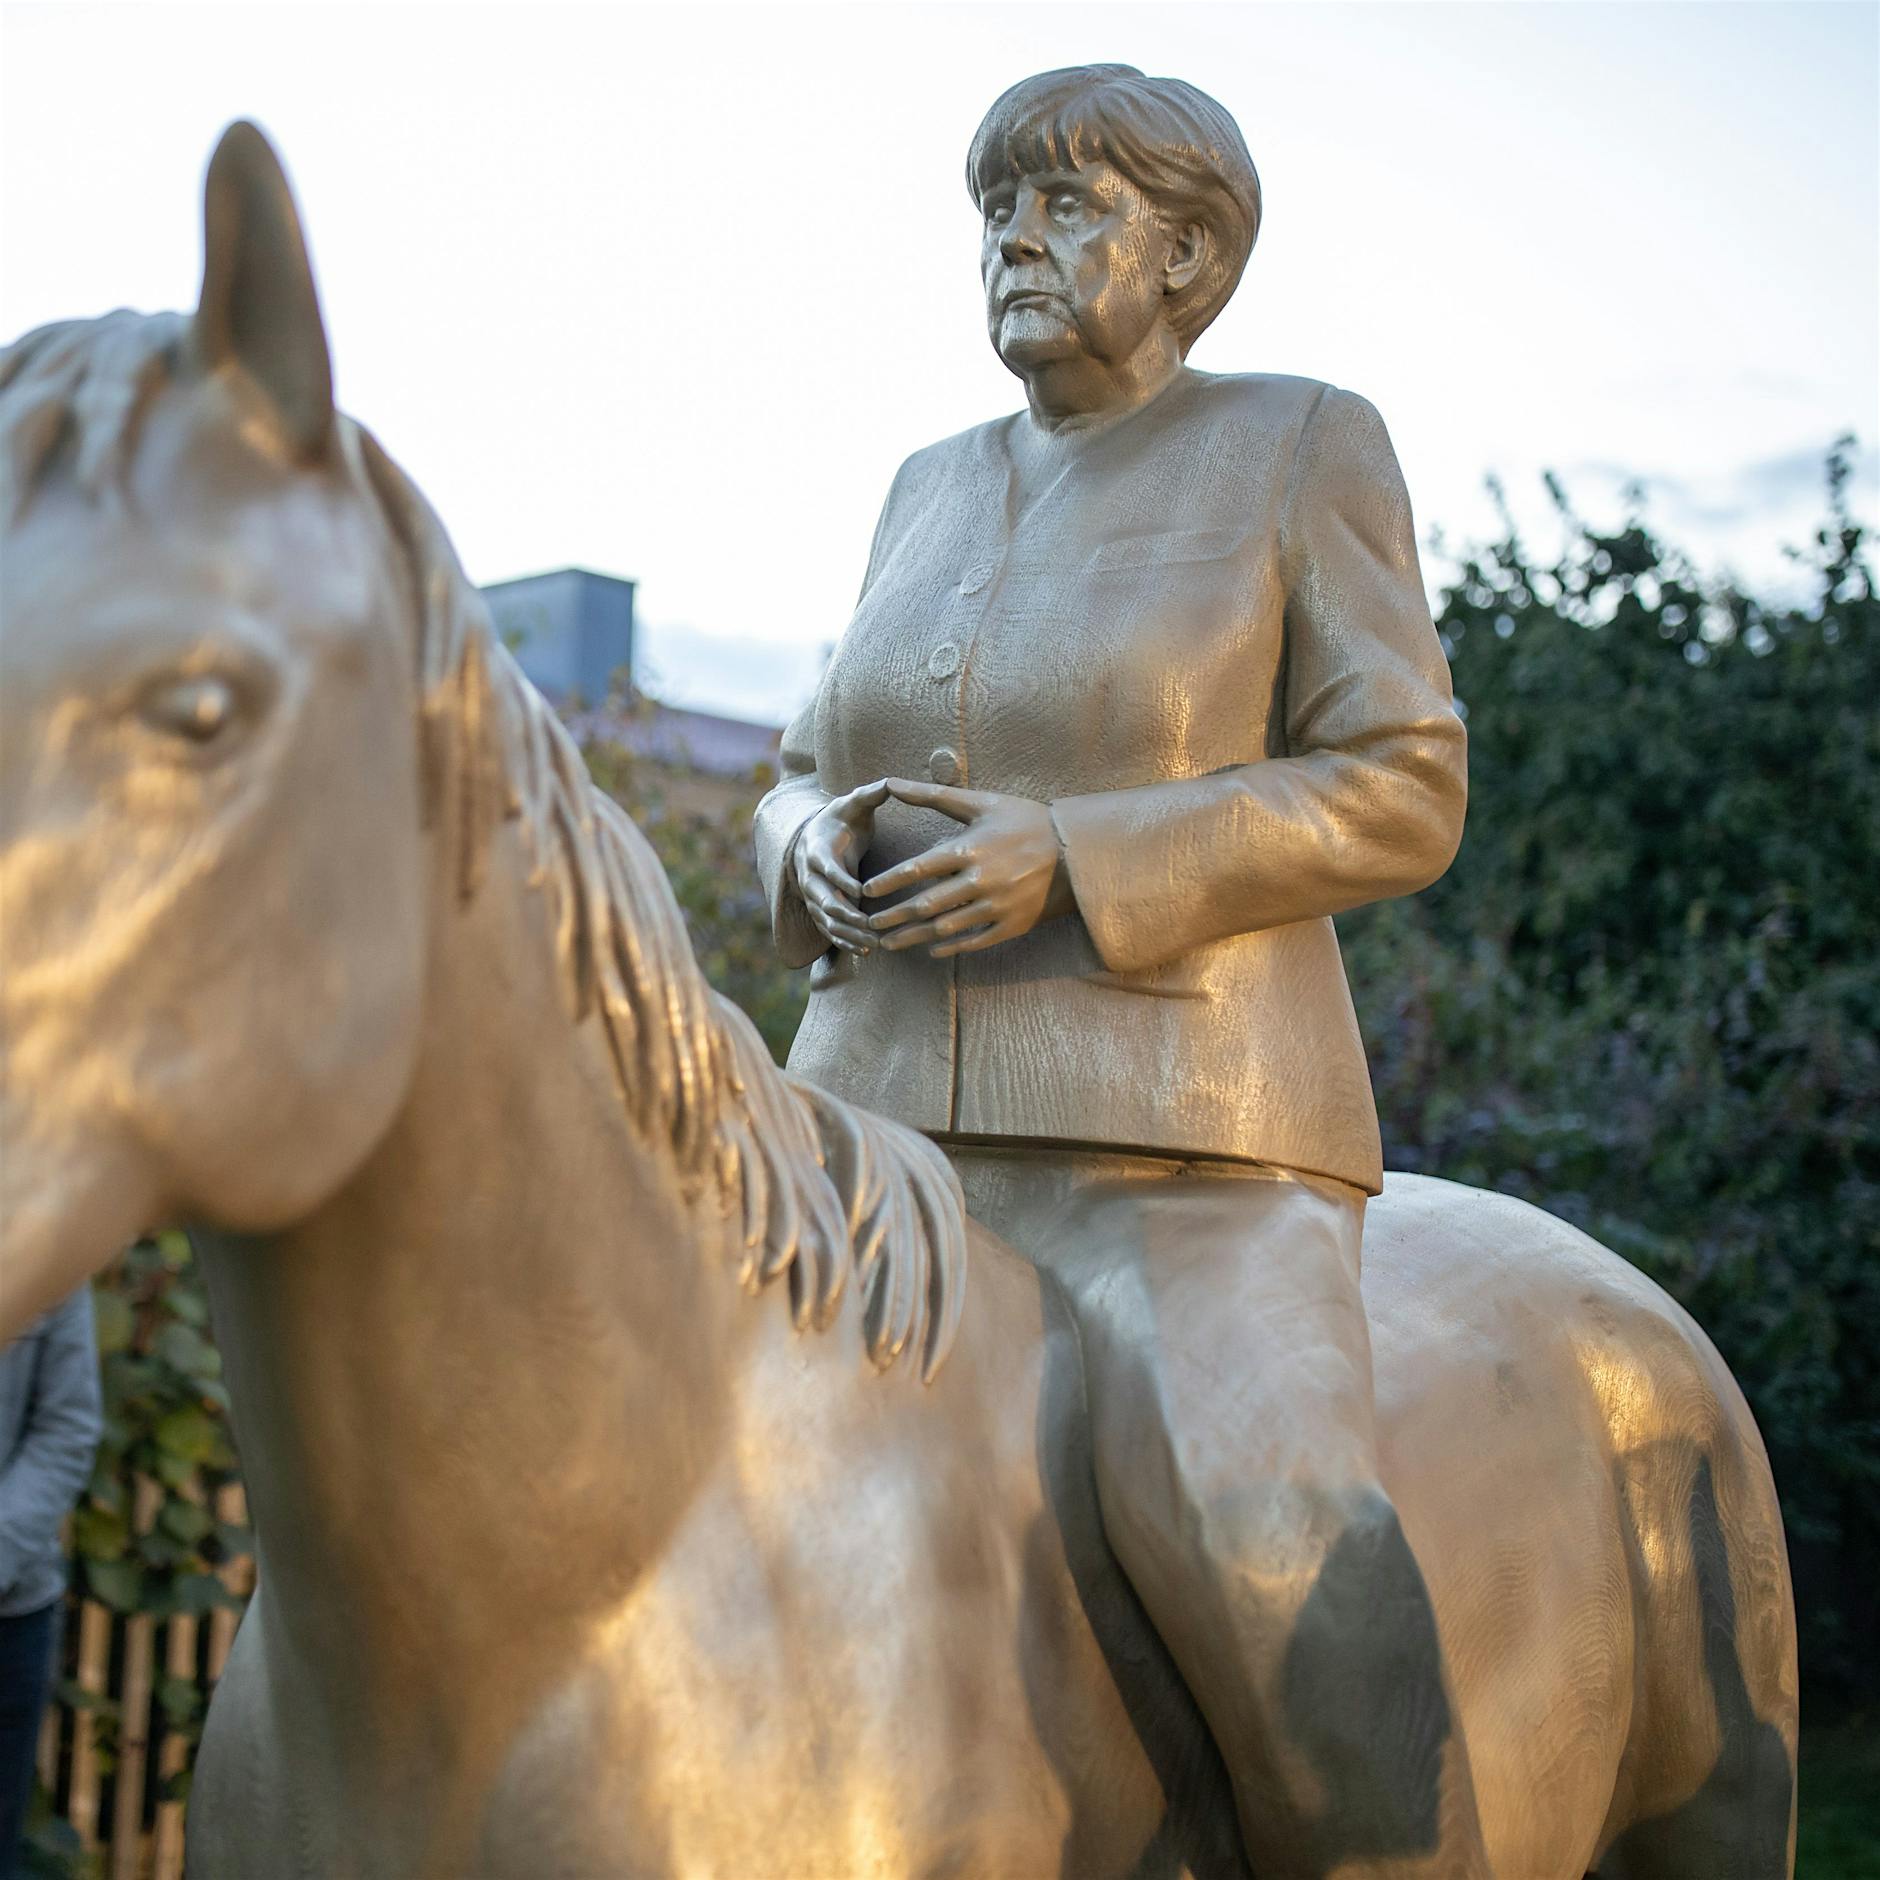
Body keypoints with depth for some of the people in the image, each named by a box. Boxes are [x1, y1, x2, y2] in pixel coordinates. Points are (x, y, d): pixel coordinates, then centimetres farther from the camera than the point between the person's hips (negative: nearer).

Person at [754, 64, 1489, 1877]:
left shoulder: (1303, 446, 2)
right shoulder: (938, 487, 17)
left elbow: (1401, 792, -5)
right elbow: (804, 784, 22)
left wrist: (1069, 859, -17)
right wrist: (812, 848, -4)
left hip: (1178, 1140, -6)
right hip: (881, 1129, 6)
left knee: (1275, 1558, -28)